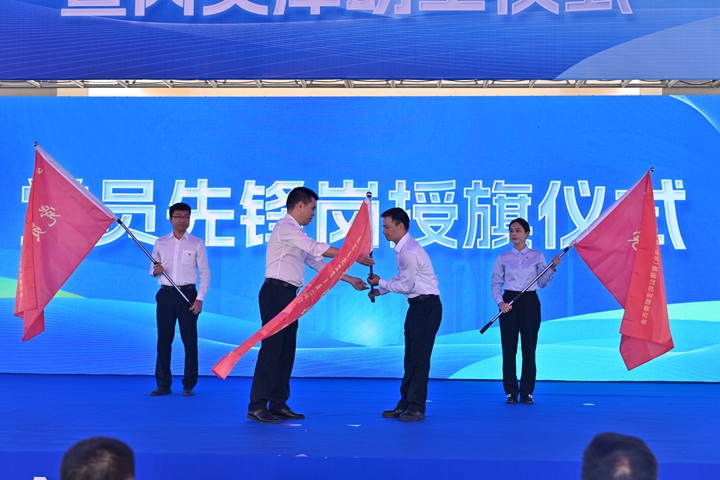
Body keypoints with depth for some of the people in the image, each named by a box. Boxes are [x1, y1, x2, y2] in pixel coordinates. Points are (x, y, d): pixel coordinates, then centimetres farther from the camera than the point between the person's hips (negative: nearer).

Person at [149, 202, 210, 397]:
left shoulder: (197, 243, 3)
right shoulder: (160, 243, 10)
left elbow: (205, 273, 0)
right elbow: (152, 270, 15)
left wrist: (199, 299, -9)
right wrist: (156, 271, -10)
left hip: (187, 294, -2)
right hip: (165, 295, 2)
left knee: (189, 340, 0)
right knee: (163, 340, 4)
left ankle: (188, 385, 7)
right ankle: (163, 384, 12)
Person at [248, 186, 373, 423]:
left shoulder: (297, 233, 20)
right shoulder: (285, 227, -9)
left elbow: (317, 262, 22)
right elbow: (317, 248, -17)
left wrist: (350, 279, 20)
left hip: (288, 296, 10)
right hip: (276, 293, -10)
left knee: (286, 350, 10)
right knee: (272, 349, -9)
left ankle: (278, 404, 16)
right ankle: (257, 406, -4)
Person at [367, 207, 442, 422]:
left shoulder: (409, 252, -21)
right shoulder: (402, 249, 9)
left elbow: (407, 285, -18)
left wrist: (380, 283, -6)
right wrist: (380, 291, 12)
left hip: (427, 306, -10)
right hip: (417, 305, 10)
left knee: (419, 356, -6)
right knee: (410, 356, 12)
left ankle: (416, 408, 2)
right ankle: (405, 403, 20)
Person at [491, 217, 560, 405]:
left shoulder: (537, 256, 5)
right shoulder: (503, 257, 5)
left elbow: (542, 283, 2)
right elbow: (495, 283, 4)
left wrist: (552, 268, -12)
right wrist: (500, 302, -10)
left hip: (530, 302, 0)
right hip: (509, 303, 0)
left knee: (529, 347, 1)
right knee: (509, 348, 1)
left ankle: (527, 392, 10)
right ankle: (511, 392, 9)